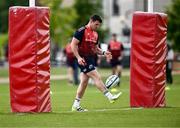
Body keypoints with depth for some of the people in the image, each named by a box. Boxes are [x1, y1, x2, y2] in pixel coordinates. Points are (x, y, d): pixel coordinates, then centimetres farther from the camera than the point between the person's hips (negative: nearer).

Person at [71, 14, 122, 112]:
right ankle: (110, 96, -17)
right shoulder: (81, 31, -10)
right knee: (96, 77, -14)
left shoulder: (95, 34, 15)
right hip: (83, 59, -9)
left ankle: (76, 105, 15)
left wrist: (103, 53, 3)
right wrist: (78, 57, -22)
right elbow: (73, 44, -13)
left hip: (91, 59, 9)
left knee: (84, 82, 9)